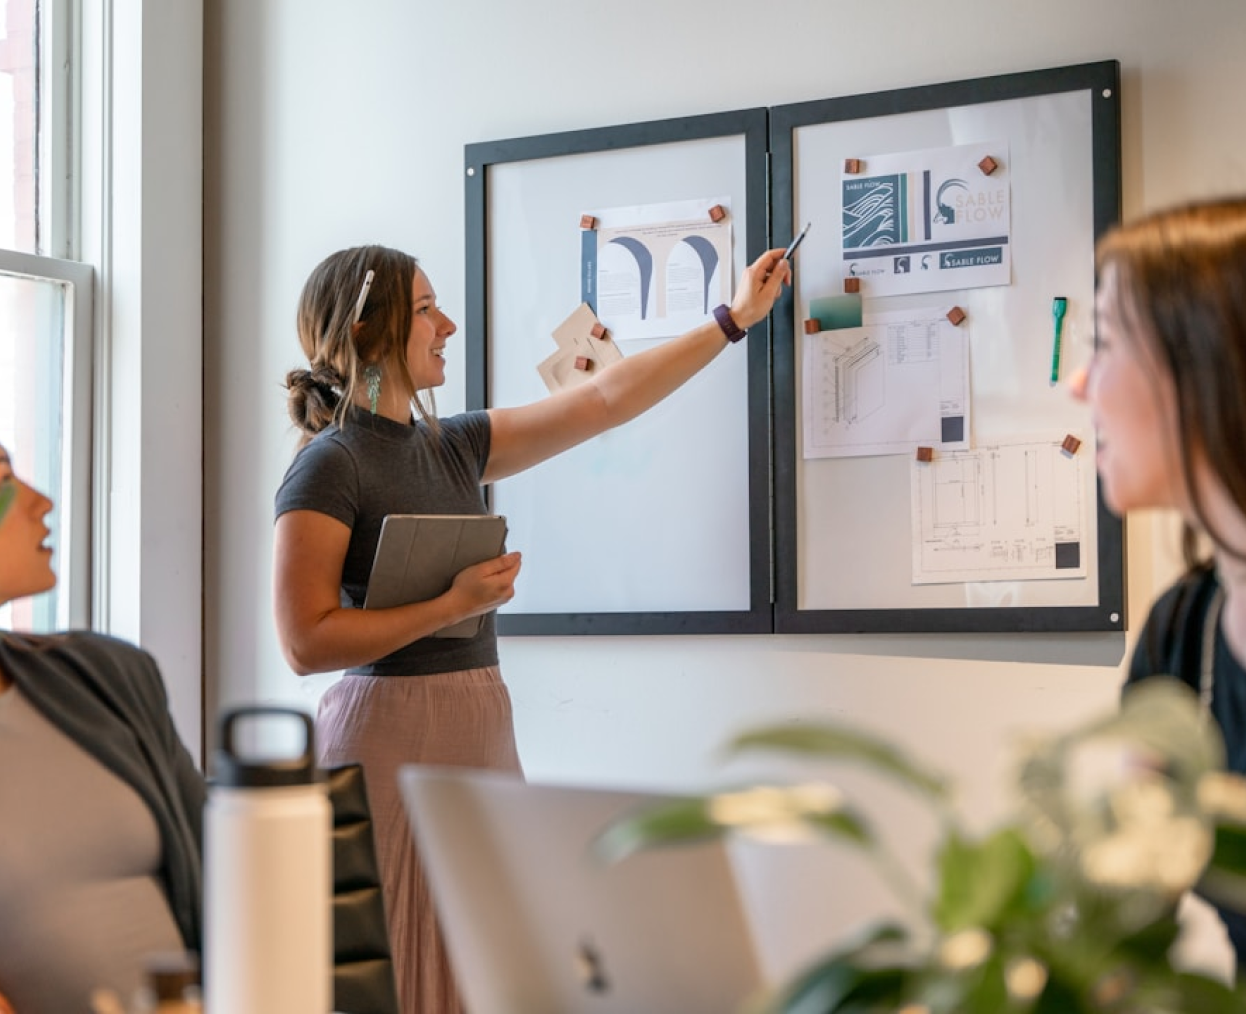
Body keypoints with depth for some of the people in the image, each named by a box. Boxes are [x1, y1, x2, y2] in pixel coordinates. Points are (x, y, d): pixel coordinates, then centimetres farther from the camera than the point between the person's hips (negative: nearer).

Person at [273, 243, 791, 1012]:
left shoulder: (452, 447, 12)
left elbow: (605, 400, 17)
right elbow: (306, 643, -16)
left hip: (482, 725, 8)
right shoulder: (330, 466, -10)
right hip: (392, 730, -7)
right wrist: (456, 605, -16)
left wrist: (736, 318, 20)